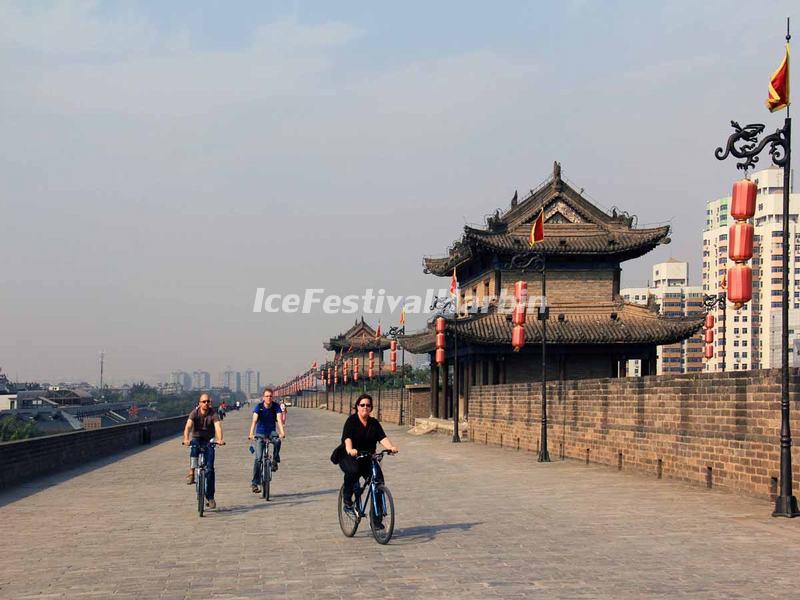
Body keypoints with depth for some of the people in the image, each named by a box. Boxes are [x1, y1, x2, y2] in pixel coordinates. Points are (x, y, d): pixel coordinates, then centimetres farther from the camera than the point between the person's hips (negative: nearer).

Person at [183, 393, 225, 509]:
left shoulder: (213, 413, -12)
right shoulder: (194, 413, -12)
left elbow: (218, 426, -28)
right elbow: (188, 426, -26)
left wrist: (220, 439, -47)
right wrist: (186, 439, -45)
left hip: (208, 441, 0)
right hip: (196, 438, 0)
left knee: (210, 469, -8)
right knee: (194, 447, -37)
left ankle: (210, 497, 0)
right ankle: (191, 472, -28)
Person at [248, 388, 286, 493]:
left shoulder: (276, 406, -12)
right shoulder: (258, 407, -16)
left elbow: (279, 420, -23)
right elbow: (254, 420, -28)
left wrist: (282, 432, -41)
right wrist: (251, 434, -44)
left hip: (271, 431, 1)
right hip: (260, 433, -1)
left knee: (277, 440, -35)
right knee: (258, 458, -11)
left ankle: (275, 461, -11)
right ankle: (255, 483, -6)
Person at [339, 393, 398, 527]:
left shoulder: (374, 423, 8)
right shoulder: (351, 420, -6)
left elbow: (382, 438, -6)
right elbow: (347, 438, -23)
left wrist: (391, 447, -27)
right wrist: (350, 450, -44)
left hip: (368, 458, 4)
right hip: (349, 457, -4)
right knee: (352, 471, -37)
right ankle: (347, 499, -13)